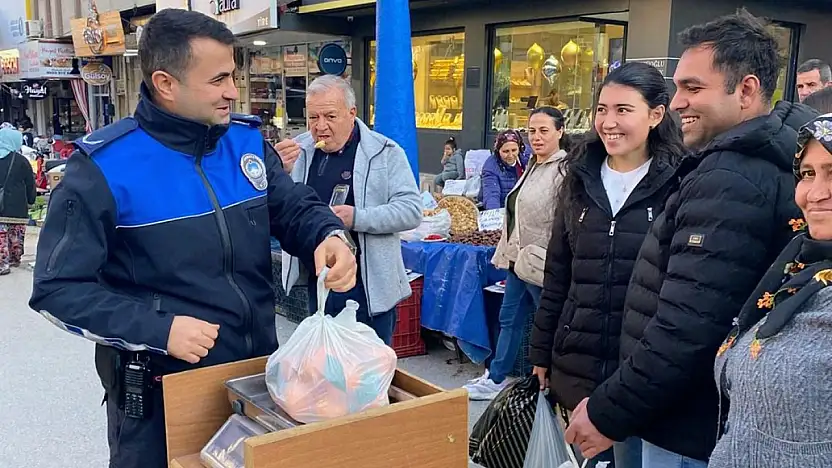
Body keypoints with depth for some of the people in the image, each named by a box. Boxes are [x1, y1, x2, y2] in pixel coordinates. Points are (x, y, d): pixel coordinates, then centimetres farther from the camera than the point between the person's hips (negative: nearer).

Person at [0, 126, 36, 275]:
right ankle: (15, 258, 19)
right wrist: (31, 200, 11)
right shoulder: (21, 161, -4)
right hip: (17, 206, -2)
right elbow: (30, 184, -1)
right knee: (16, 235, 9)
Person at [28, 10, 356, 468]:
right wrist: (157, 330, -24)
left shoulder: (247, 139, 0)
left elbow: (294, 207, 7)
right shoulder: (103, 166, -16)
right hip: (160, 391, -5)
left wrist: (329, 236, -17)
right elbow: (58, 288, -14)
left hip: (259, 370, 5)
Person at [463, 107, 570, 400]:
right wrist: (505, 253, 19)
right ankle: (495, 379, 29)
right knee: (509, 320, 17)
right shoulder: (532, 166, 14)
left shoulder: (564, 170, -16)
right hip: (518, 260, 10)